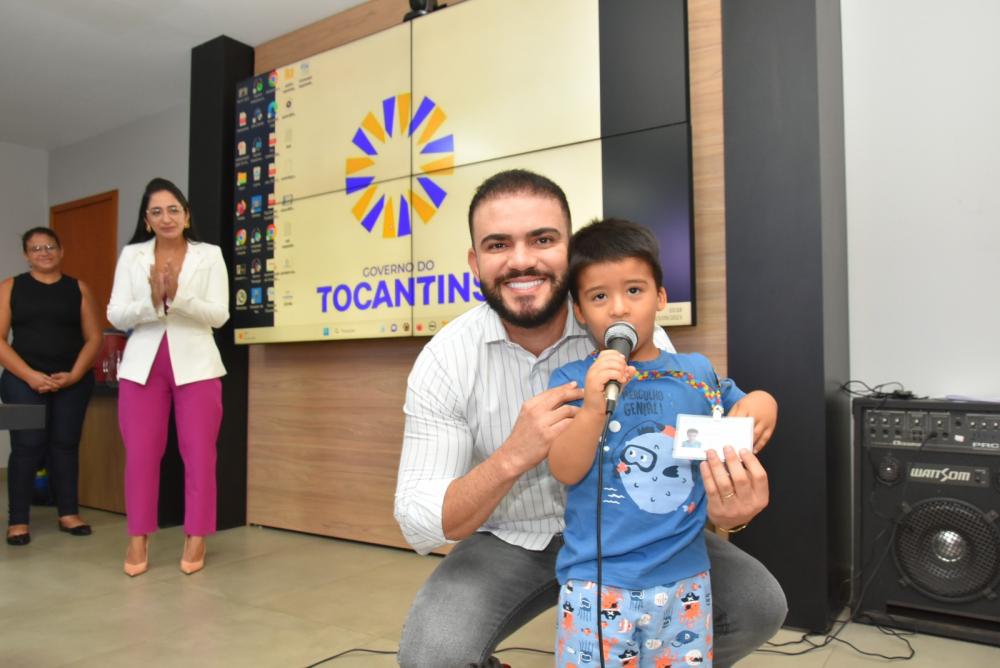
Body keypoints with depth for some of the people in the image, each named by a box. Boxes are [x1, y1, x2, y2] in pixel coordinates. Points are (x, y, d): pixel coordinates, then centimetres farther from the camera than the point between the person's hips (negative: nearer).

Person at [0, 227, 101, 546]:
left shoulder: (78, 289, 9)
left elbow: (93, 338, 5)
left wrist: (73, 375, -8)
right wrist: (30, 375, -12)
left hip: (73, 381, 1)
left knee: (66, 444, 4)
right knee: (27, 446, -5)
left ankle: (68, 513, 14)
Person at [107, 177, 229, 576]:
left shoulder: (209, 255, 3)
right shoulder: (132, 255, 8)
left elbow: (219, 314, -6)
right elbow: (116, 315, 0)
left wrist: (178, 296, -19)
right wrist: (152, 301, -18)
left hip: (195, 364, -1)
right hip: (142, 364, 2)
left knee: (199, 453, 0)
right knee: (140, 454, 4)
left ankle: (196, 539, 11)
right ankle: (138, 540, 16)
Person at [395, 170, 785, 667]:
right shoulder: (444, 361, -17)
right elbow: (419, 526, -18)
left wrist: (722, 507, -35)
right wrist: (510, 459, -36)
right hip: (509, 543, -1)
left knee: (758, 605, -14)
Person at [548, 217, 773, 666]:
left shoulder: (696, 372, 2)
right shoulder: (571, 381, -6)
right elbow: (565, 471, -14)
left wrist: (759, 406, -6)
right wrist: (593, 406, -28)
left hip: (684, 579, 3)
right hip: (597, 583, -2)